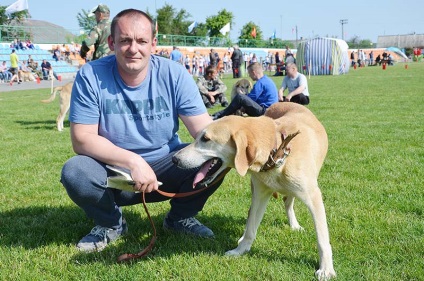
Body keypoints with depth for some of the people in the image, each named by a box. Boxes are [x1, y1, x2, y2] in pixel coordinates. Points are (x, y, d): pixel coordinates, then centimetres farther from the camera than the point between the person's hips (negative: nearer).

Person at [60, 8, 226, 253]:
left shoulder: (174, 75, -11)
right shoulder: (91, 76, -15)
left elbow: (205, 130, -16)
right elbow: (82, 139, -19)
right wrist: (132, 161, -32)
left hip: (165, 165, 2)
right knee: (75, 172, -31)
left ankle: (181, 217, 9)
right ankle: (112, 223, 3)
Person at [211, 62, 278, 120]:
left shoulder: (260, 83, -14)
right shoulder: (267, 80, 19)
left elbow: (251, 98, -13)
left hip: (264, 111, -11)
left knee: (239, 97, -20)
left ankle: (218, 116, -14)